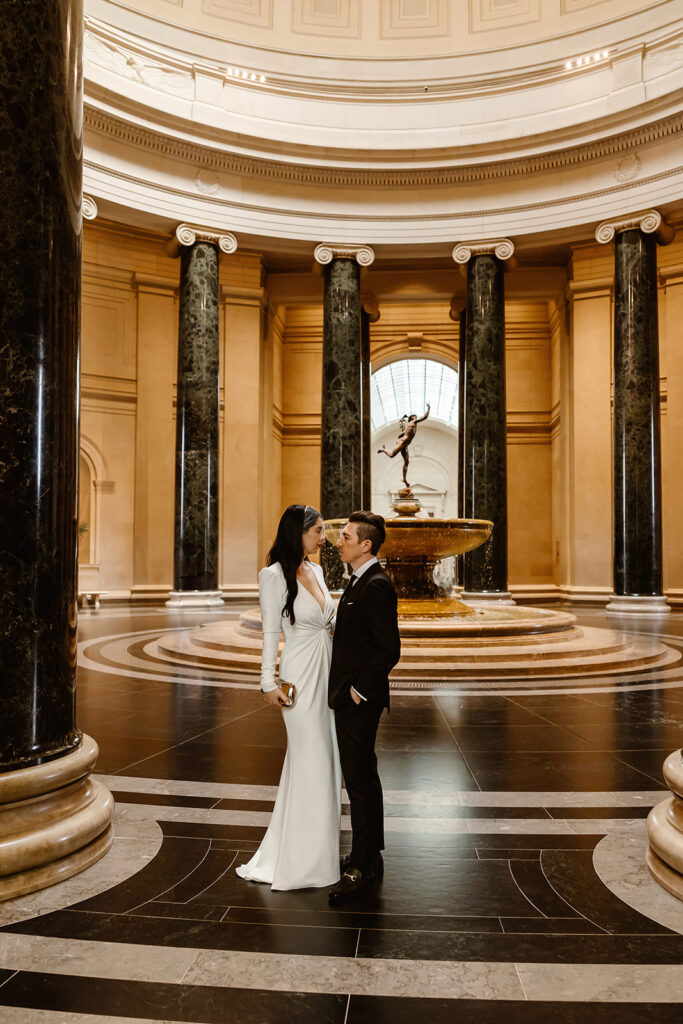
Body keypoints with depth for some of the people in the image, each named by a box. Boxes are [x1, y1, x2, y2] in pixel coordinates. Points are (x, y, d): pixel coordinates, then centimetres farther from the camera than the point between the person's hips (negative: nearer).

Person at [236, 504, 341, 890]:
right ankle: (304, 859, 14)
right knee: (312, 761, -1)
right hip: (300, 676, -7)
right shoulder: (275, 575, -11)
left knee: (326, 760, 14)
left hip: (327, 673, 8)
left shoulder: (316, 570, 10)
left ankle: (320, 843, 30)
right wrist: (269, 681, -13)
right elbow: (271, 631, -11)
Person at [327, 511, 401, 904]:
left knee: (361, 779, -1)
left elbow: (390, 649, -21)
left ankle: (361, 866, 11)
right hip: (349, 698, 10)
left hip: (361, 700, -10)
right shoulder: (359, 582, 13)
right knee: (361, 777, 18)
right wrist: (343, 690, 14)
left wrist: (361, 690, -16)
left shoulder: (377, 586, -18)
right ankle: (369, 857, 31)